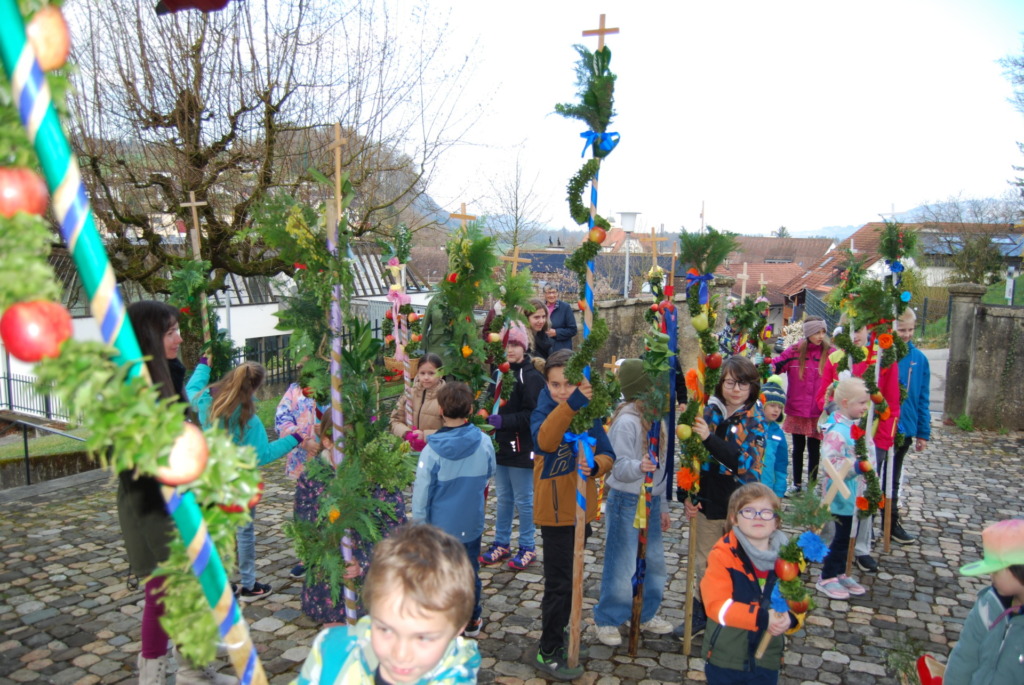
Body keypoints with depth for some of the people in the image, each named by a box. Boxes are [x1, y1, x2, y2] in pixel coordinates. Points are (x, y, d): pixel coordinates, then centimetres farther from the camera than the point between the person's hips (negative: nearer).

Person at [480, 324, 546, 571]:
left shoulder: (532, 377, -13)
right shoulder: (498, 373, 9)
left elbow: (532, 415, -20)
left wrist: (504, 420, -27)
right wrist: (488, 417, -2)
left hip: (522, 447, -7)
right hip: (501, 445, 7)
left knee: (523, 500, 5)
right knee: (503, 498, 17)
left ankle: (527, 547, 19)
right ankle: (501, 544, 29)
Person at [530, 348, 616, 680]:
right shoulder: (543, 412, -13)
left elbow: (608, 455, 0)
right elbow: (545, 441, -36)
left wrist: (594, 465, -24)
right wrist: (570, 404, -51)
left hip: (583, 508, 5)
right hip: (555, 510, -5)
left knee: (570, 579, 20)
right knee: (560, 583, -1)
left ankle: (557, 632, 40)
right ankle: (549, 653, 14)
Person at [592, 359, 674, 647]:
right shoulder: (626, 421, -20)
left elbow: (659, 467, 13)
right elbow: (619, 466, -22)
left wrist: (662, 505, 16)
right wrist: (638, 467, -44)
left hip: (651, 500, 8)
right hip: (626, 502, -8)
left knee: (654, 561, 15)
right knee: (621, 565, 1)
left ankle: (646, 614, 34)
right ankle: (607, 620, 19)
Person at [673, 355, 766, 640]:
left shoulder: (756, 419, -8)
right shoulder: (709, 412, -1)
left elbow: (746, 462, -22)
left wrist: (710, 438, -32)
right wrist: (689, 496, -3)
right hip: (708, 502, 3)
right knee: (704, 564, 16)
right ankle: (701, 615, 35)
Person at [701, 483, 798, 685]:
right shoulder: (723, 554, -17)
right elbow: (717, 605, -24)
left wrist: (790, 619, -21)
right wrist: (762, 618, -31)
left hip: (767, 660, 4)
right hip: (725, 659, -3)